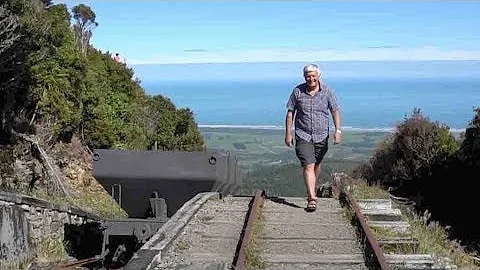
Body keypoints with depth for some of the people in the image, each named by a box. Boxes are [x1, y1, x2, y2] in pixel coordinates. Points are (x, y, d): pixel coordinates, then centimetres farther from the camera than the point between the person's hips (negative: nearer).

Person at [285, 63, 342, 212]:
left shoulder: (327, 91, -1)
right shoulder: (297, 91, -3)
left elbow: (335, 111, 0)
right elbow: (290, 112, 2)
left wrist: (338, 130, -11)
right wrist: (288, 133, -1)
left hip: (322, 136, 2)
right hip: (303, 136, -2)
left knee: (317, 165, 17)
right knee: (308, 166, -13)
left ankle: (312, 189, 41)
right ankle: (312, 198, -15)